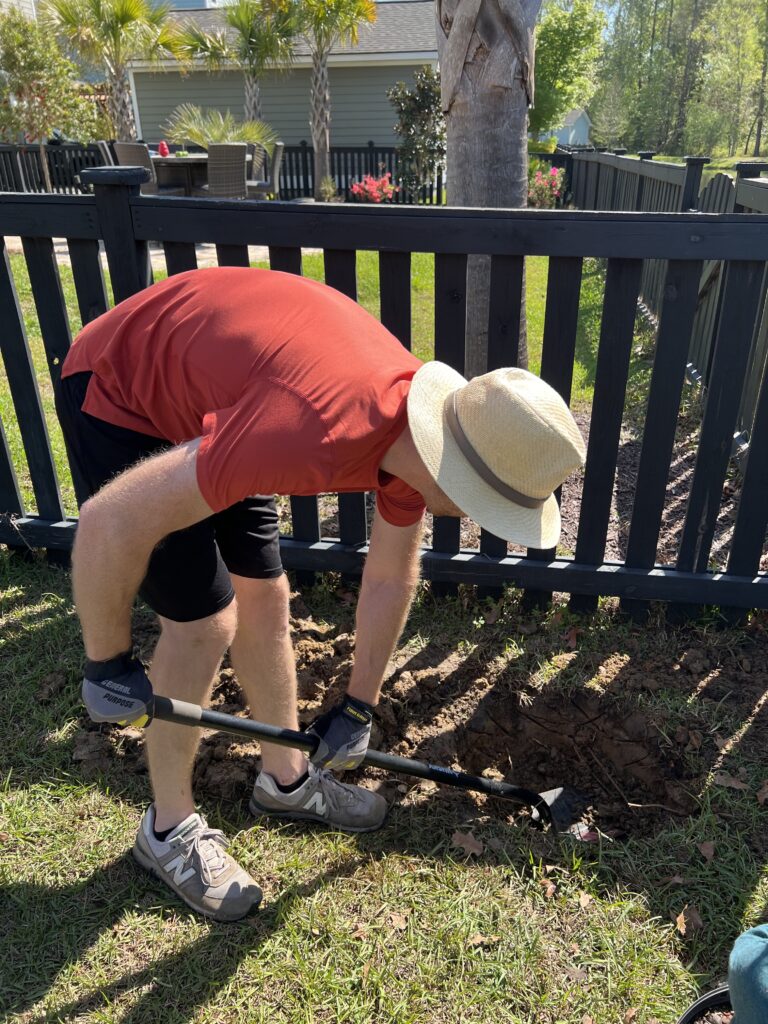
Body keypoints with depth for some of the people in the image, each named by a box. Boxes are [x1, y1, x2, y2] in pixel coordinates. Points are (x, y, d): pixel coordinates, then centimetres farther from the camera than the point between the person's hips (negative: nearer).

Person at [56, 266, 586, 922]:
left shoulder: (419, 431, -12)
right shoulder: (319, 435, -40)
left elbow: (391, 577, 3)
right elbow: (112, 522, -34)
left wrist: (360, 706, 9)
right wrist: (108, 664, -19)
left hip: (196, 387, 7)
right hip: (118, 394, -7)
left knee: (264, 595, 8)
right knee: (205, 621, -8)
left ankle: (287, 779, 29)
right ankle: (169, 828, 16)